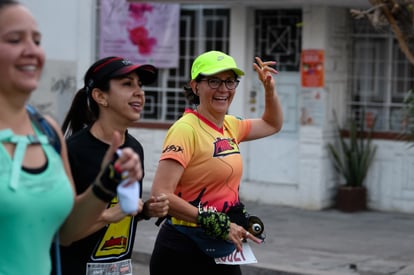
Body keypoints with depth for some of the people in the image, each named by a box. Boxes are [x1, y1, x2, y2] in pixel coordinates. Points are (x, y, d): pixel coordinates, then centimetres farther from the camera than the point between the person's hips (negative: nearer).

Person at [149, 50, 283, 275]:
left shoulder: (230, 126, 8)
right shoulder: (186, 130, -15)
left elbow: (272, 125, 29)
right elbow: (160, 195, -23)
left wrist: (270, 88, 11)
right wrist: (216, 223, -24)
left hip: (221, 251, 8)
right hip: (183, 251, -8)